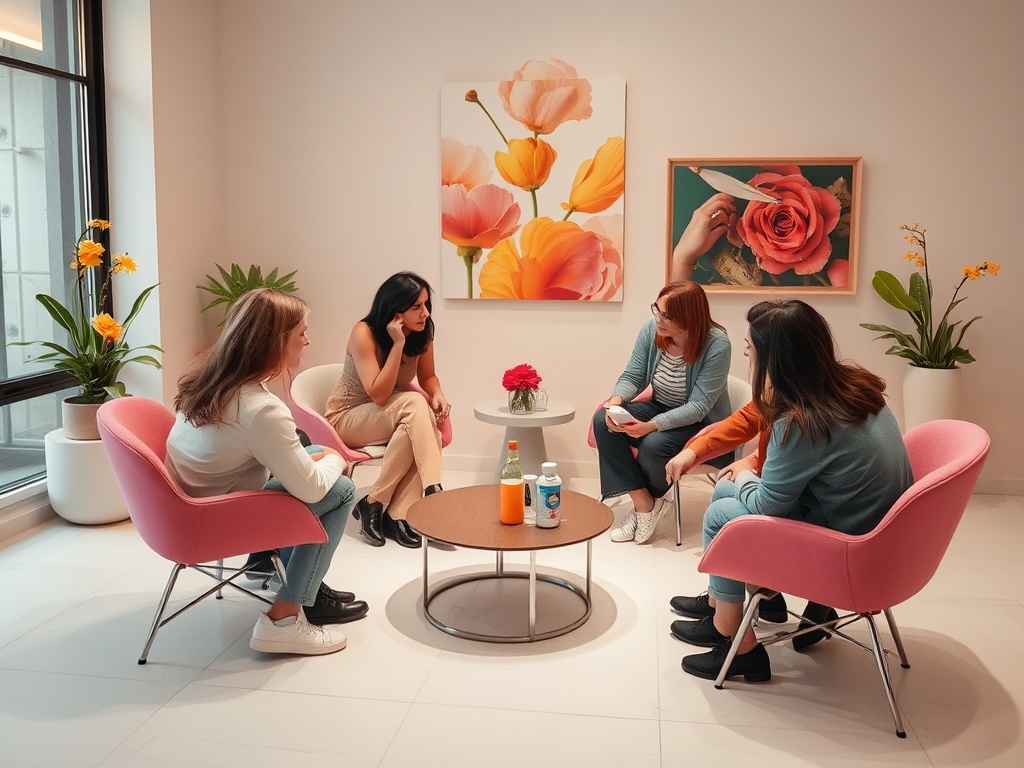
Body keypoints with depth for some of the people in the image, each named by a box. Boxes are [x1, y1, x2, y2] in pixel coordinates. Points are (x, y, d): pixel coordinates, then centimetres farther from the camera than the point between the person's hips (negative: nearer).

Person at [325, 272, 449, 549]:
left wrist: (438, 395, -16)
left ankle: (396, 514, -25)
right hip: (348, 417, -5)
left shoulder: (423, 332, -7)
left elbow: (428, 376, 7)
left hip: (393, 416, 5)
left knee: (436, 426, -29)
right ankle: (433, 491, -29)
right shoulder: (364, 333, -22)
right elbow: (378, 395, -29)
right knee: (414, 404, -34)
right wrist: (398, 344, -33)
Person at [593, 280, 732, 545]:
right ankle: (644, 504, -13)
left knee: (654, 445, -33)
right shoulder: (651, 330, -11)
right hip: (659, 407, 6)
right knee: (603, 420, -19)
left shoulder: (717, 345, -25)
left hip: (701, 424, -5)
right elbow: (632, 376, -5)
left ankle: (648, 501, 4)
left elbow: (698, 406, -27)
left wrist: (651, 425, -39)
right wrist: (616, 400, -29)